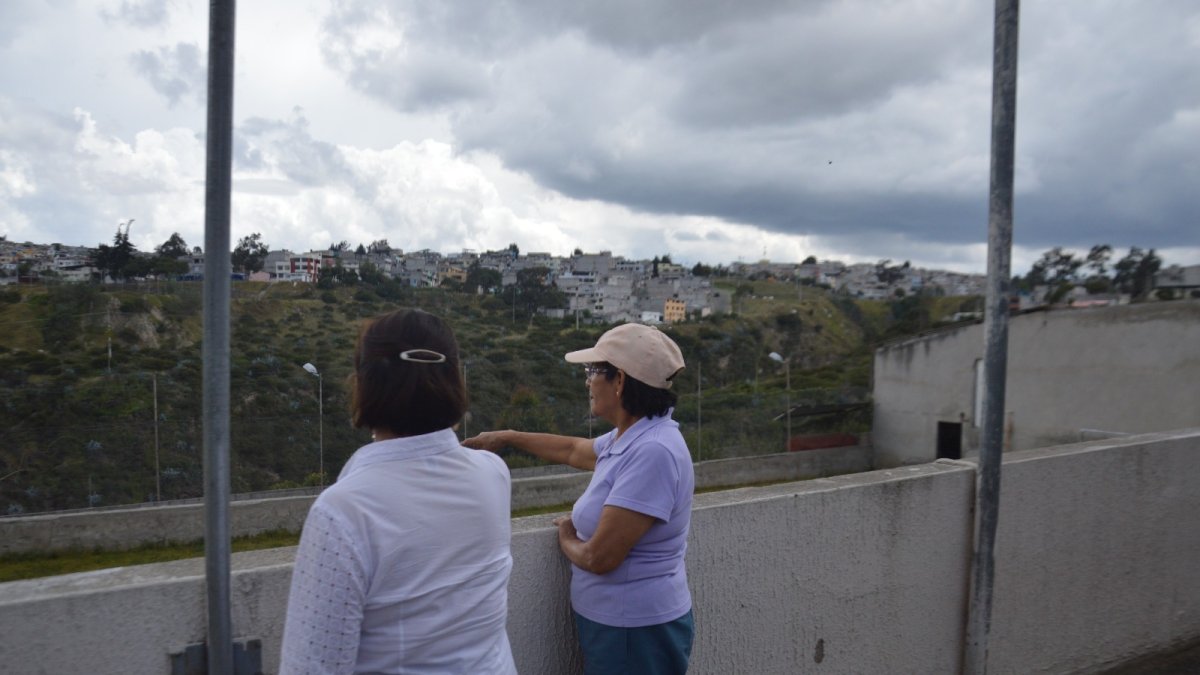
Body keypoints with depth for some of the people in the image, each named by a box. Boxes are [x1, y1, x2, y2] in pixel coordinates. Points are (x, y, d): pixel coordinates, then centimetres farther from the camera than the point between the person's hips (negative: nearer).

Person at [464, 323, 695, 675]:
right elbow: (573, 450, 23)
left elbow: (599, 557, -26)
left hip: (636, 631, -8)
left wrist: (565, 539, -5)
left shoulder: (652, 452, -28)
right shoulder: (628, 438, 2)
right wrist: (507, 437, 30)